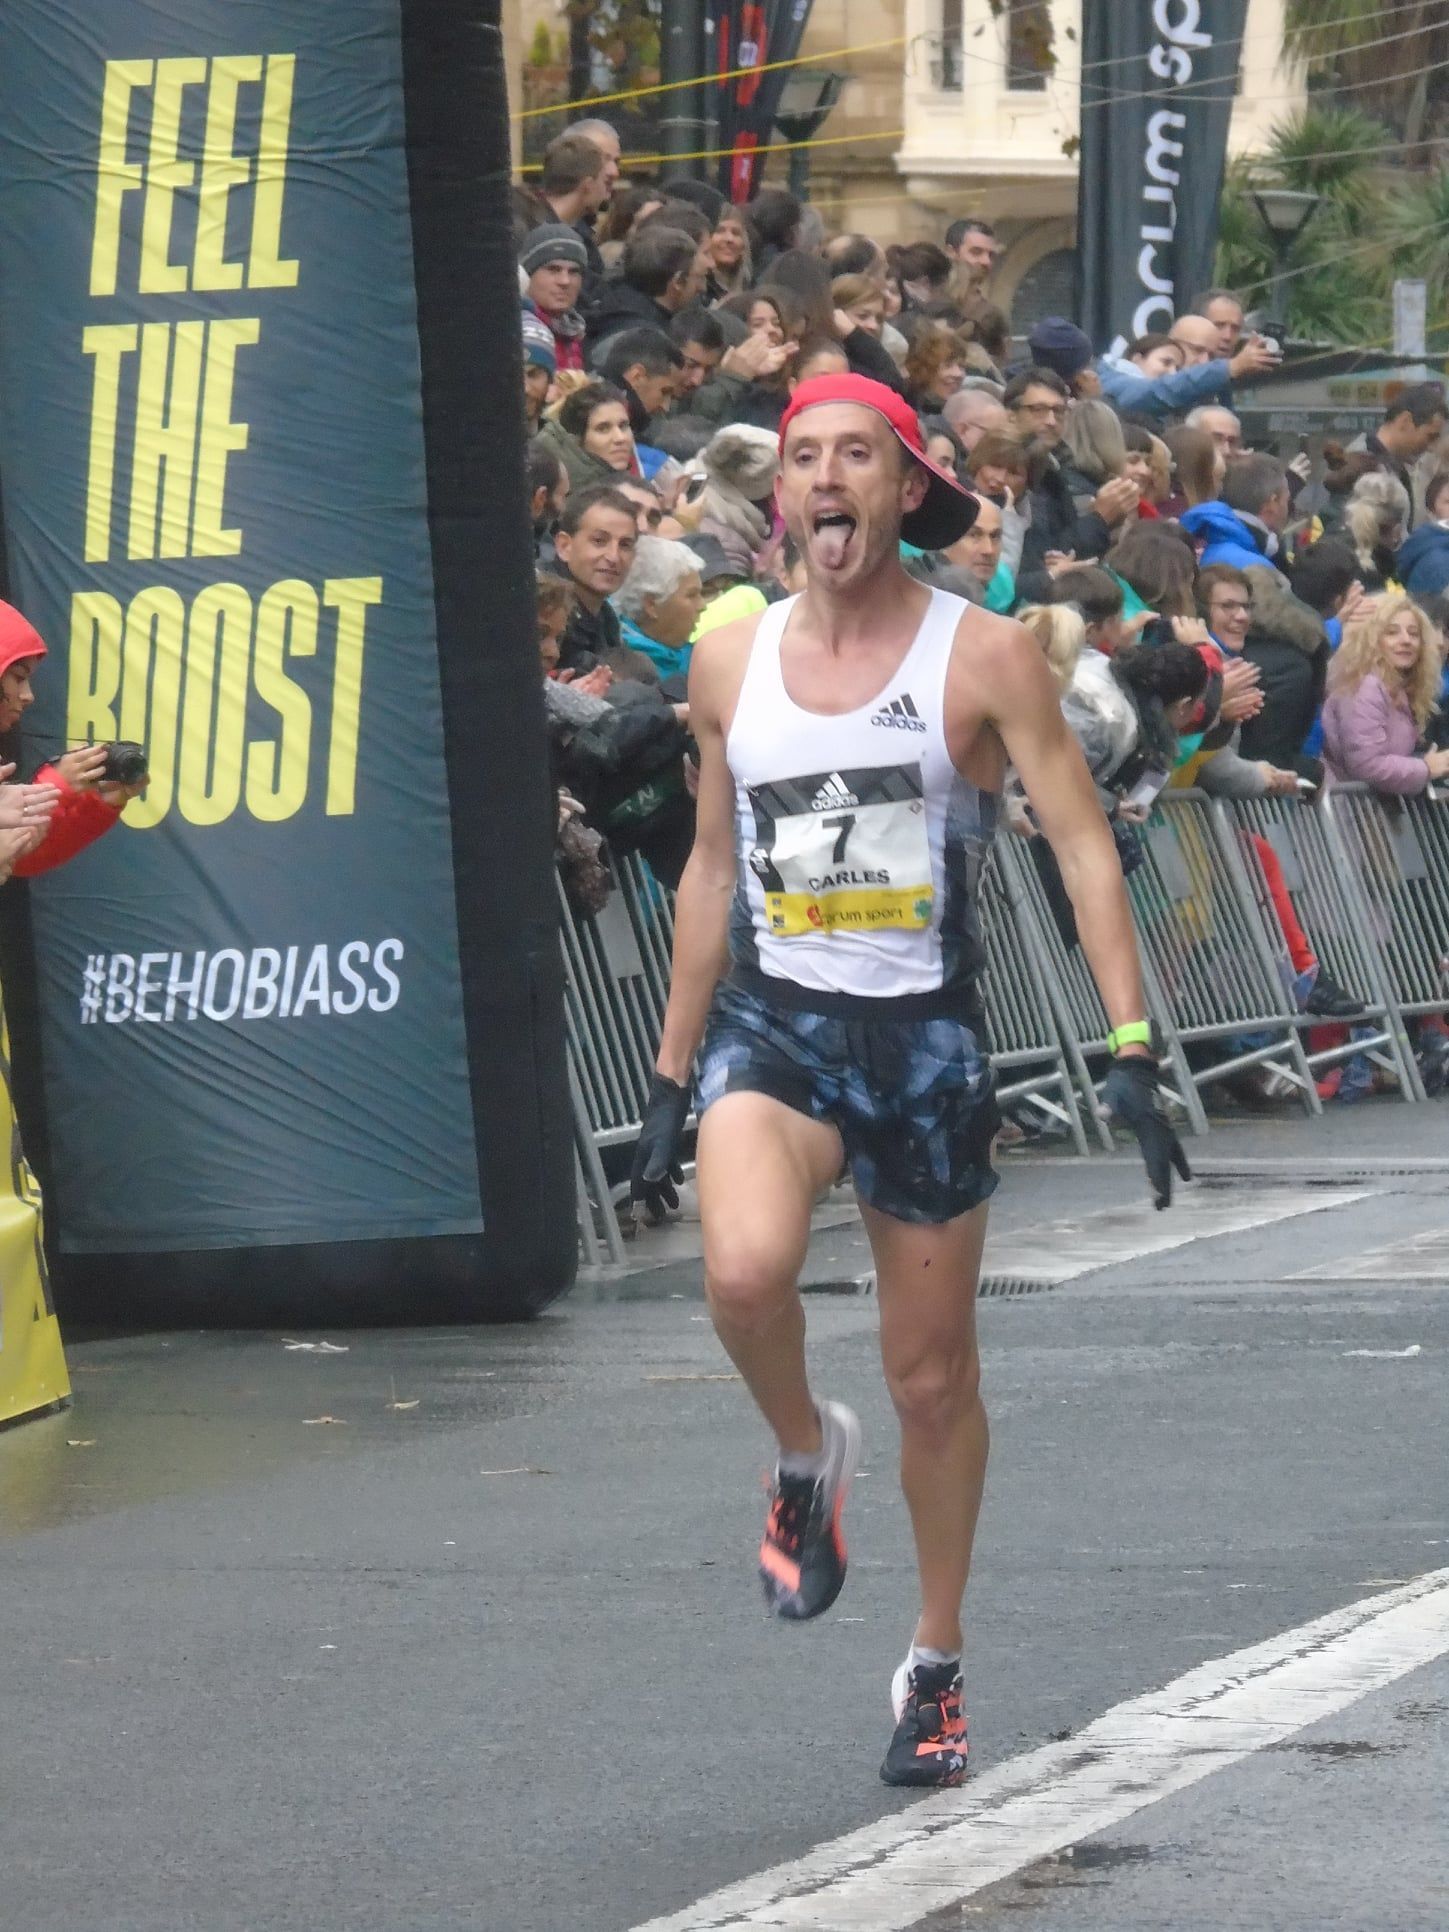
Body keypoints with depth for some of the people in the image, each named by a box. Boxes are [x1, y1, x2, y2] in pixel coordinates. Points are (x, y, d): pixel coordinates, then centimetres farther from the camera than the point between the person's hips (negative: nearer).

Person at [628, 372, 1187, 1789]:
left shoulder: (982, 658, -5)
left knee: (933, 1377, 7)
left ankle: (937, 1668, 26)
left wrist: (1130, 1051, -16)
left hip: (925, 1036, -1)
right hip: (771, 1021, 1)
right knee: (745, 1269, -29)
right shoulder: (731, 664, 6)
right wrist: (670, 1080, 15)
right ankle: (807, 1456, 4)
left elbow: (1083, 848, -6)